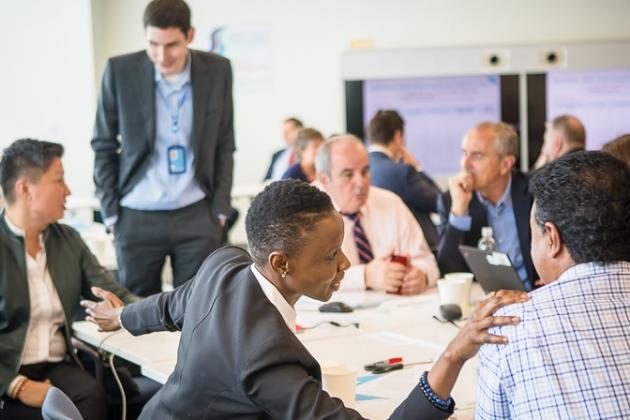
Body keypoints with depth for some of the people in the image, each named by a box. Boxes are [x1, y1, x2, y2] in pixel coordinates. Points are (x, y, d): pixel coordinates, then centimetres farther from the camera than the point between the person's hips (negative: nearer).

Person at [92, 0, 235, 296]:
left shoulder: (217, 71, -1)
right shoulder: (120, 70, -4)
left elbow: (224, 146, 7)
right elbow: (104, 146, 3)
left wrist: (221, 209, 2)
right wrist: (110, 212, 0)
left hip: (197, 217, 1)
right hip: (137, 219, -1)